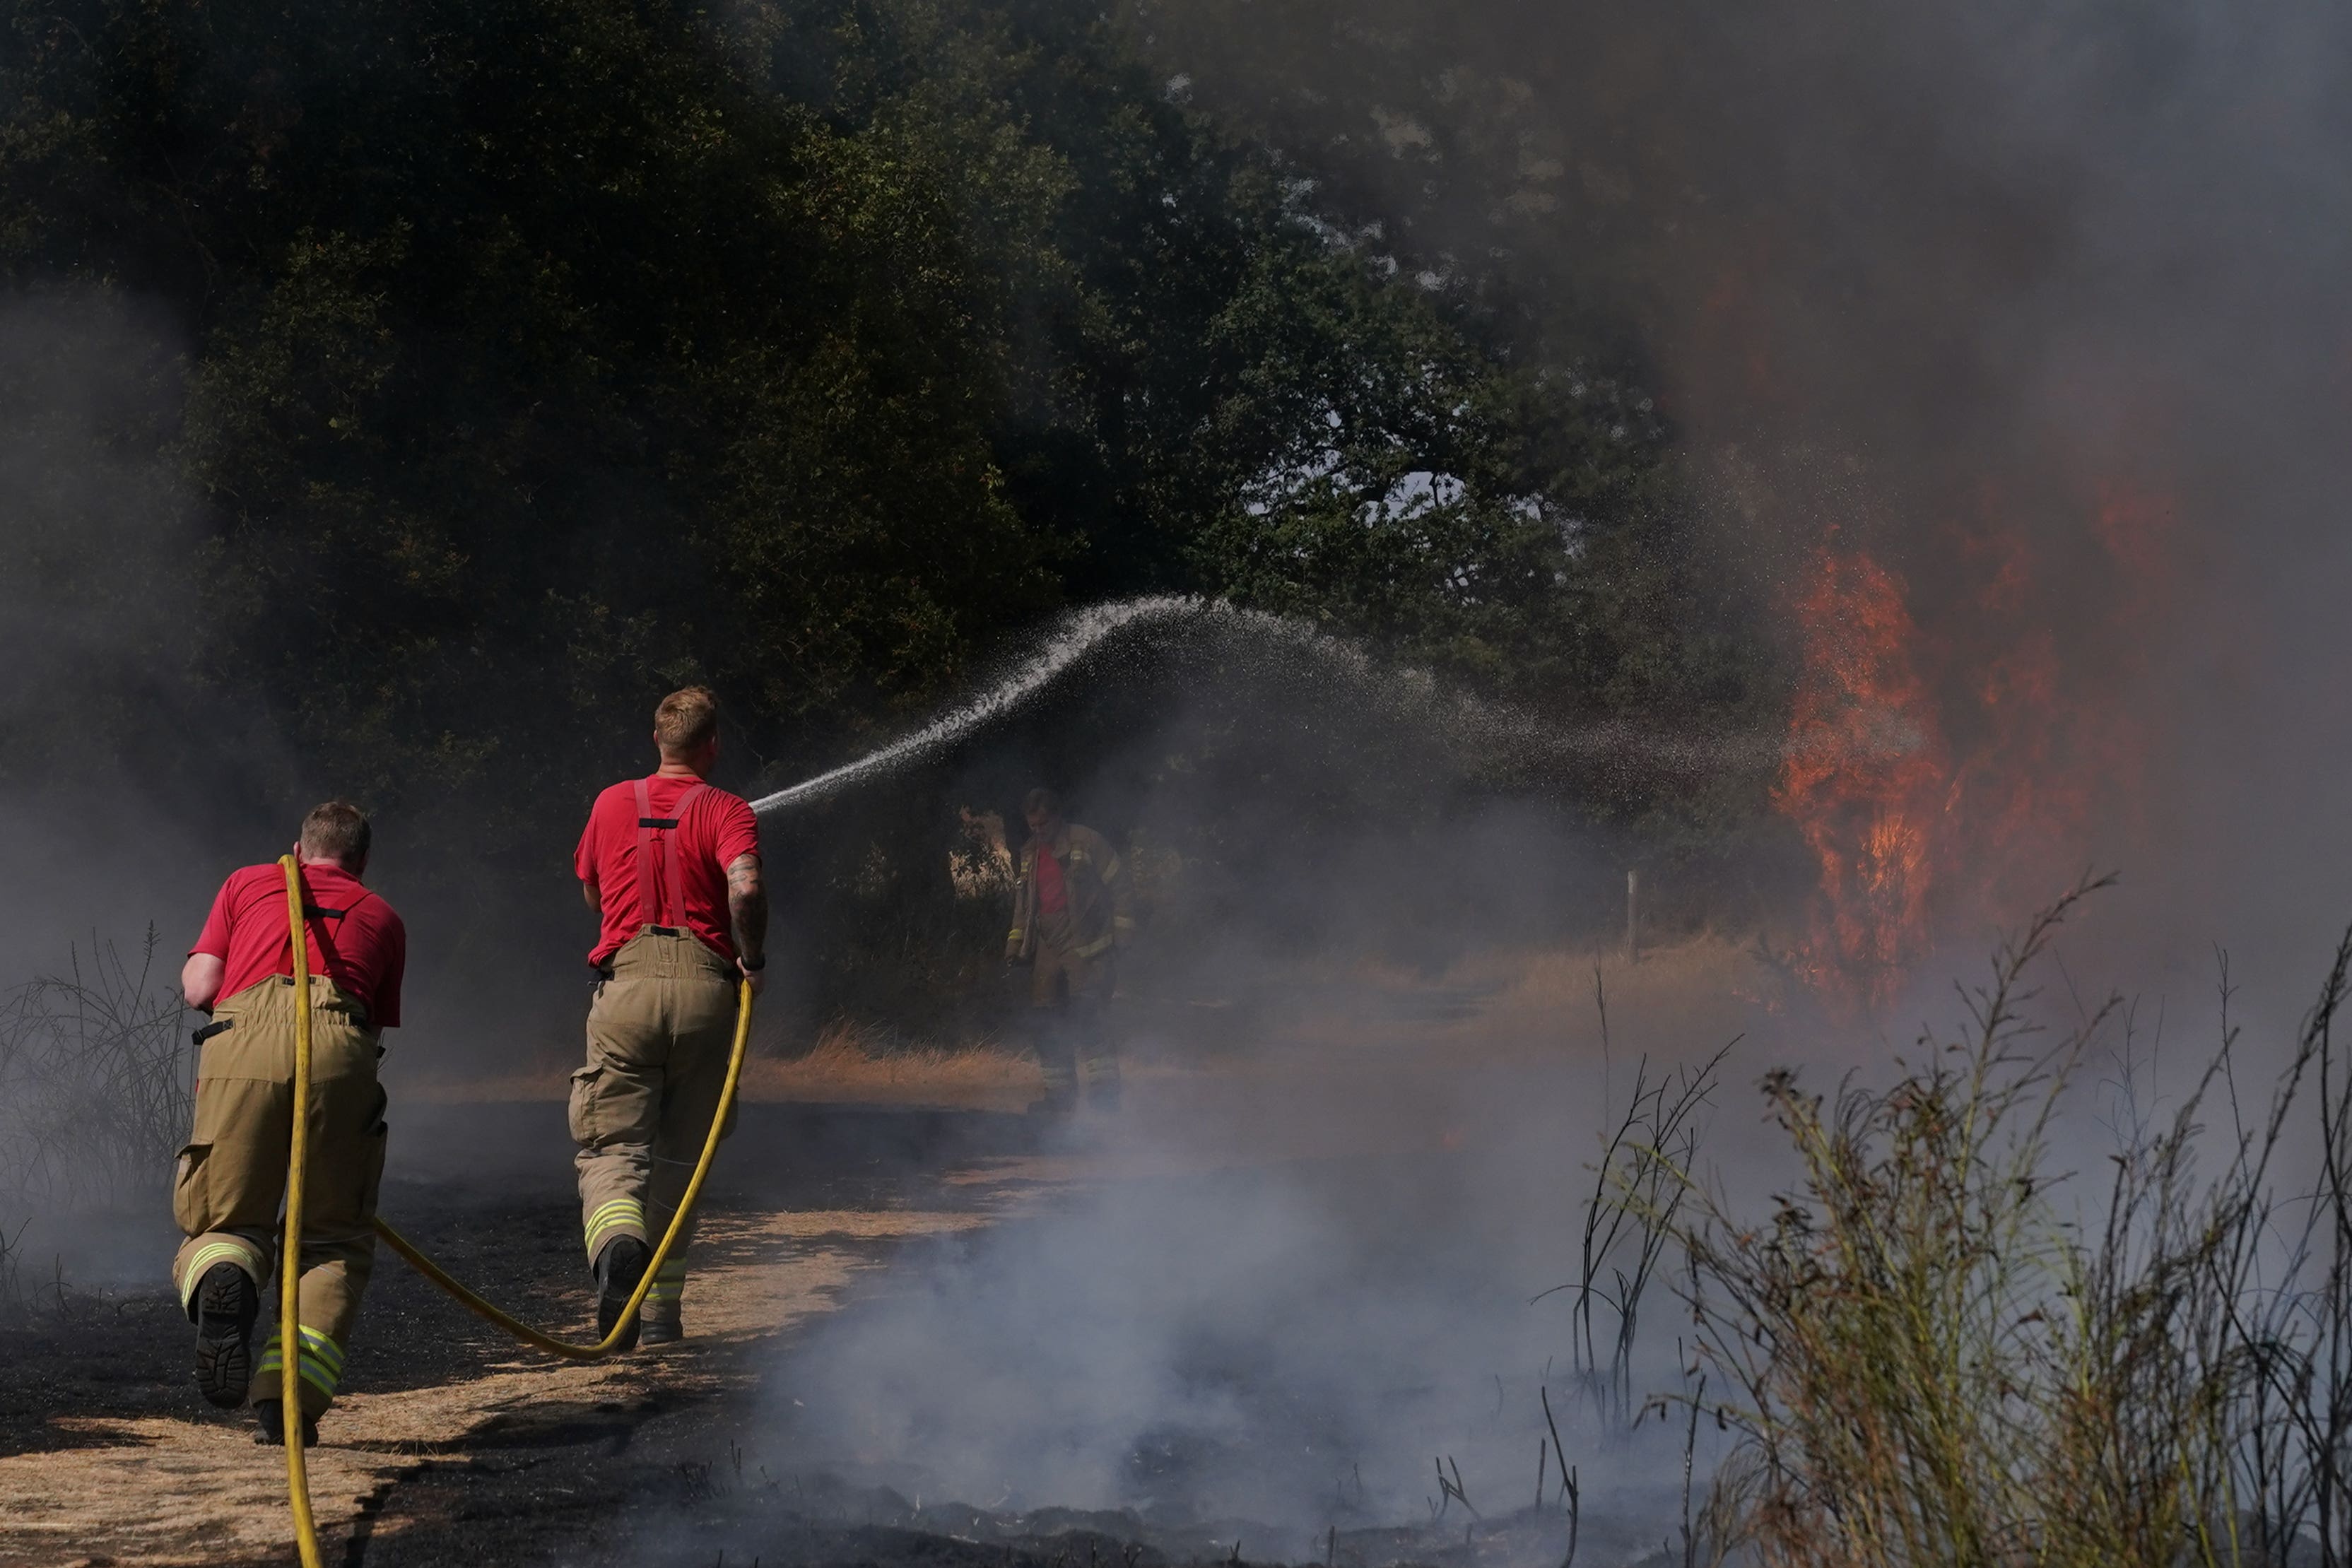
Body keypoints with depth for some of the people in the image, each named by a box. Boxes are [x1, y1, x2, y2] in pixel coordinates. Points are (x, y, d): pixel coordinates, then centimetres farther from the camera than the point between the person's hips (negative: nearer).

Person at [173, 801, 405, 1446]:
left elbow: (197, 989, 19)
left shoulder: (247, 884, 30)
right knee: (334, 1241, 10)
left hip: (243, 1038, 0)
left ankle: (223, 1280, -26)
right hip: (338, 1049, 0)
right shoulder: (381, 917, 32)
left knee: (223, 1223, 11)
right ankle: (290, 1395, -11)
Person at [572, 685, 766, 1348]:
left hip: (626, 982, 1)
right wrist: (752, 956, -1)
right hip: (703, 988, 0)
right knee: (679, 1157, 13)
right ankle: (661, 1311, 19)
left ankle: (617, 1244, -35)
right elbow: (745, 886, -17)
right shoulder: (727, 811, 3)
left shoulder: (612, 803, 13)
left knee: (612, 1148, -2)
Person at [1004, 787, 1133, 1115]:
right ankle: (1060, 1096, 7)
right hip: (1047, 950, 7)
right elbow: (1022, 906, 26)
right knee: (1048, 1024, 2)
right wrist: (1015, 944, 17)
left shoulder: (1088, 843, -2)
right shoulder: (1029, 856, 17)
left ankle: (1105, 1086, -16)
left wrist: (1121, 934, -6)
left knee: (1084, 1016, -19)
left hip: (1086, 948, -7)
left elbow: (1119, 888, -2)